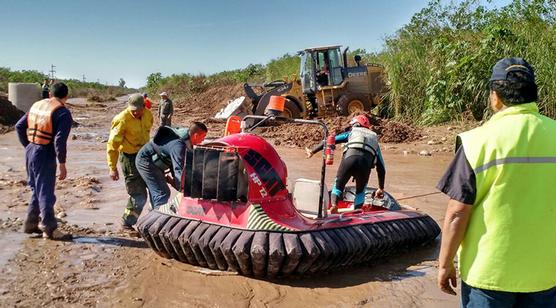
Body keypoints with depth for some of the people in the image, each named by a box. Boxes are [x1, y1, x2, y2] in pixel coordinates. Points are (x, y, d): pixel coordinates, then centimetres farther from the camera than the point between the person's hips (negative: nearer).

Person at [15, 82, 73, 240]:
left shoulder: (37, 105, 10)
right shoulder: (63, 112, -12)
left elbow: (19, 126, 12)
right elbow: (60, 140, -21)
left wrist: (27, 146, 17)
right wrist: (62, 164, -17)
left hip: (30, 151, 8)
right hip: (45, 155, -8)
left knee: (37, 190, 19)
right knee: (46, 192, -2)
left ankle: (31, 224, 26)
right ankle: (49, 229, 4)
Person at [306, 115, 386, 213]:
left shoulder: (352, 132, 31)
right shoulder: (374, 139, 36)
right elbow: (381, 167, 33)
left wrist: (313, 151, 26)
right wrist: (381, 188, 38)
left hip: (349, 158, -1)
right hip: (366, 163, 2)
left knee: (338, 185, 18)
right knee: (360, 192, 26)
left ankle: (334, 204, -8)